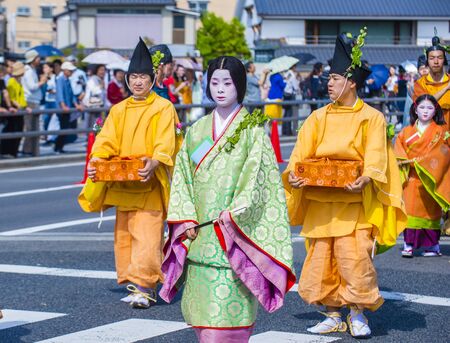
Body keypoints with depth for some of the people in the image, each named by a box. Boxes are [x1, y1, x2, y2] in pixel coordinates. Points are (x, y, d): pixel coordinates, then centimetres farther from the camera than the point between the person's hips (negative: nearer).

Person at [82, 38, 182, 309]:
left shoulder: (164, 108, 0)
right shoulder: (119, 110, 16)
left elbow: (166, 144, -11)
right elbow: (106, 141, 9)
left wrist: (154, 163, -30)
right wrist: (95, 161, -10)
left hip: (151, 183, -6)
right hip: (123, 183, 6)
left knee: (147, 235, -14)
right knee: (124, 234, 6)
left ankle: (144, 287, -15)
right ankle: (136, 285, 15)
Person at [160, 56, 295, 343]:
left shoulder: (252, 129, -1)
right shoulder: (197, 130, 13)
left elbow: (257, 179, -8)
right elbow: (183, 177, 11)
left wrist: (232, 217, -15)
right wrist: (186, 220, -1)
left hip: (234, 233, -5)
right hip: (200, 237, 5)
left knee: (229, 307, -9)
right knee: (203, 305, 4)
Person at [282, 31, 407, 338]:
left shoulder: (371, 118, 0)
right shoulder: (319, 117, 10)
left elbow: (375, 159, -8)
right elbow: (301, 153, 4)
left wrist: (365, 179, -28)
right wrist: (293, 174, -16)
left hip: (354, 202, -4)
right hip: (320, 202, 4)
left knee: (354, 258, -11)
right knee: (320, 259, 4)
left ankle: (357, 314, 6)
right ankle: (333, 316, 15)